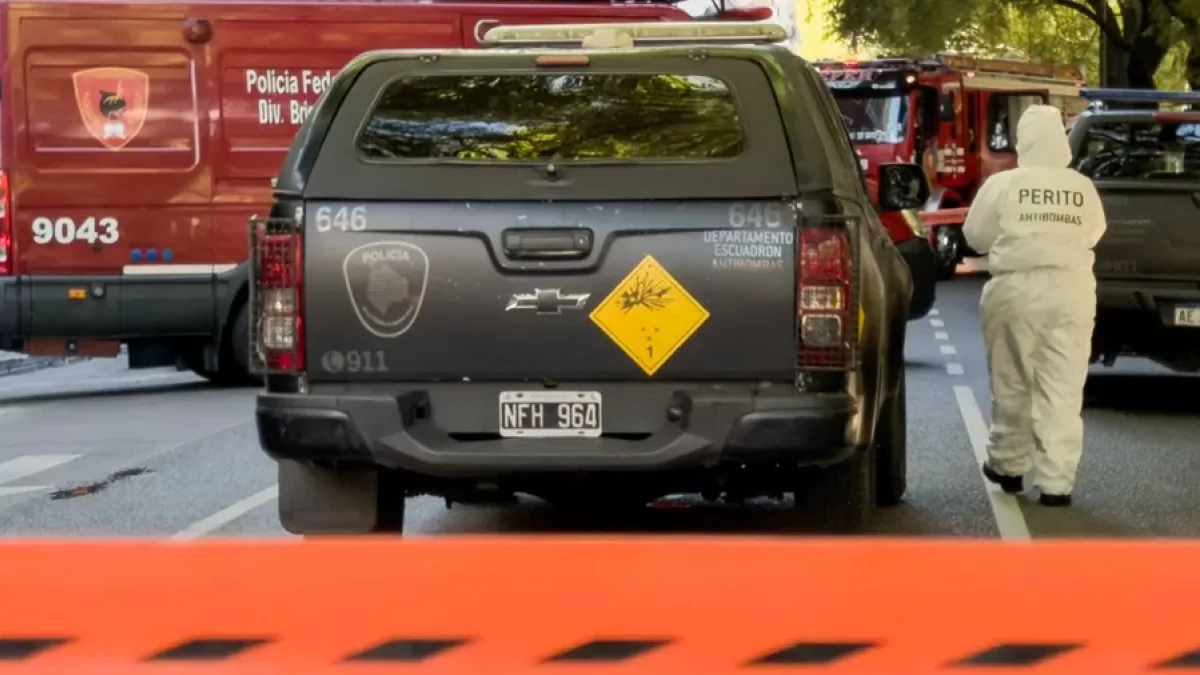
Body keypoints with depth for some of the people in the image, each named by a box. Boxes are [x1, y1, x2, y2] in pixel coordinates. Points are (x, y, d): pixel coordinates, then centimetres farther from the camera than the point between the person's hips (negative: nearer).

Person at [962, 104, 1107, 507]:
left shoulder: (1003, 185, -5)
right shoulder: (1082, 188, 2)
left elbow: (975, 237, 5)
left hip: (1016, 290, -2)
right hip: (1071, 292, 2)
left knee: (1012, 385, 13)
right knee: (1063, 391, 3)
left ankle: (1009, 466, 26)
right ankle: (1056, 482, 0)